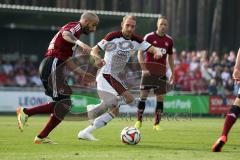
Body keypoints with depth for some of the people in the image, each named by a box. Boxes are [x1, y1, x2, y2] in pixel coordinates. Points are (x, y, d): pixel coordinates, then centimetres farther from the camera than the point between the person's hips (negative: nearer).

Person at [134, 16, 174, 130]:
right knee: (143, 95, -7)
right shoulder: (149, 37, -4)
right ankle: (139, 121, 4)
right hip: (148, 71, -3)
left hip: (161, 73, 3)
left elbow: (170, 57, 19)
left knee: (160, 97, 0)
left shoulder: (169, 40, 9)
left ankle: (156, 124, 6)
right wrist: (143, 67, -17)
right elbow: (140, 53, -4)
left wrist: (172, 72, 14)